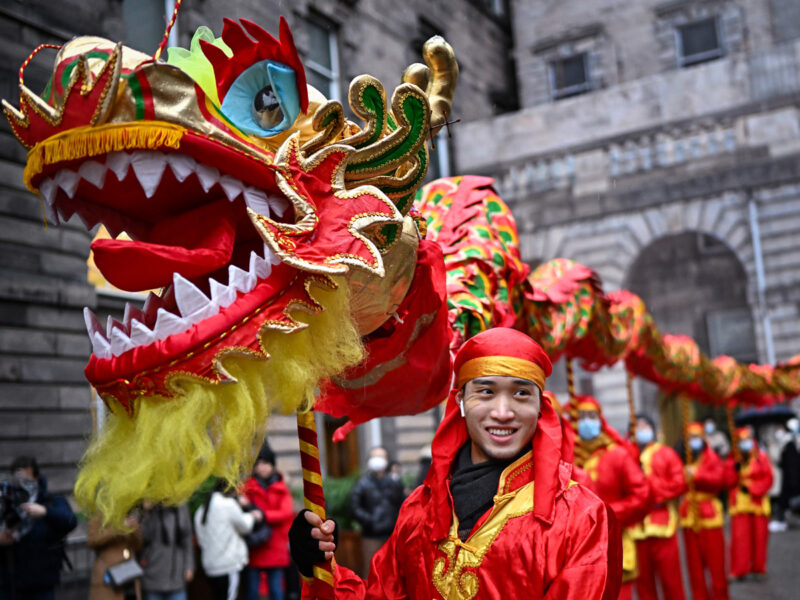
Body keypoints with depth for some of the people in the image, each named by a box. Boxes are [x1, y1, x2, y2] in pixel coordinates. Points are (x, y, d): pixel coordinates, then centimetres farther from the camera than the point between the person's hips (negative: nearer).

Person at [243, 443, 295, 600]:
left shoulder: (281, 488, 8)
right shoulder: (248, 487, 6)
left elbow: (286, 512, -5)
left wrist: (264, 515, -16)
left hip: (275, 547, 0)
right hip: (253, 549, 0)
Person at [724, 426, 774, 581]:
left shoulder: (761, 458, 4)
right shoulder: (732, 460, 7)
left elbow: (767, 479, -3)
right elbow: (727, 481, 0)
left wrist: (751, 487, -13)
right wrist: (735, 469, -16)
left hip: (758, 503, 0)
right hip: (739, 503, 0)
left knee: (759, 536, 4)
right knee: (739, 537, -5)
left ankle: (758, 568, 18)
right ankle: (739, 570, 1)